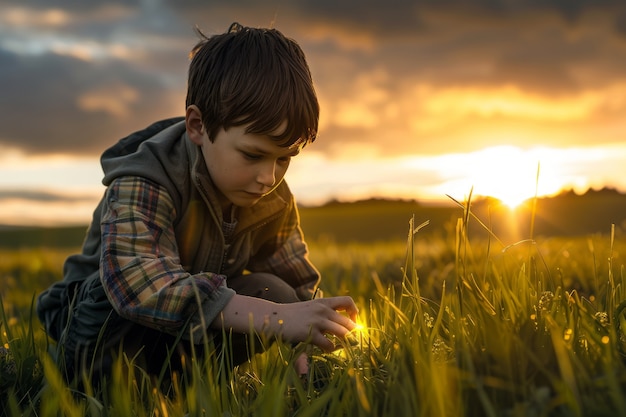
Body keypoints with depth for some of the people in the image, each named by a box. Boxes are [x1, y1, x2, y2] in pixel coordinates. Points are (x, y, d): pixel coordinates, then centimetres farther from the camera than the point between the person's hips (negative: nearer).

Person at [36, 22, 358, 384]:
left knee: (275, 293, -19)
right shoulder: (144, 185, -30)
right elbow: (137, 278, -48)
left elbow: (298, 287, 0)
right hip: (103, 325, -5)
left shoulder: (276, 202, -8)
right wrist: (275, 319, -56)